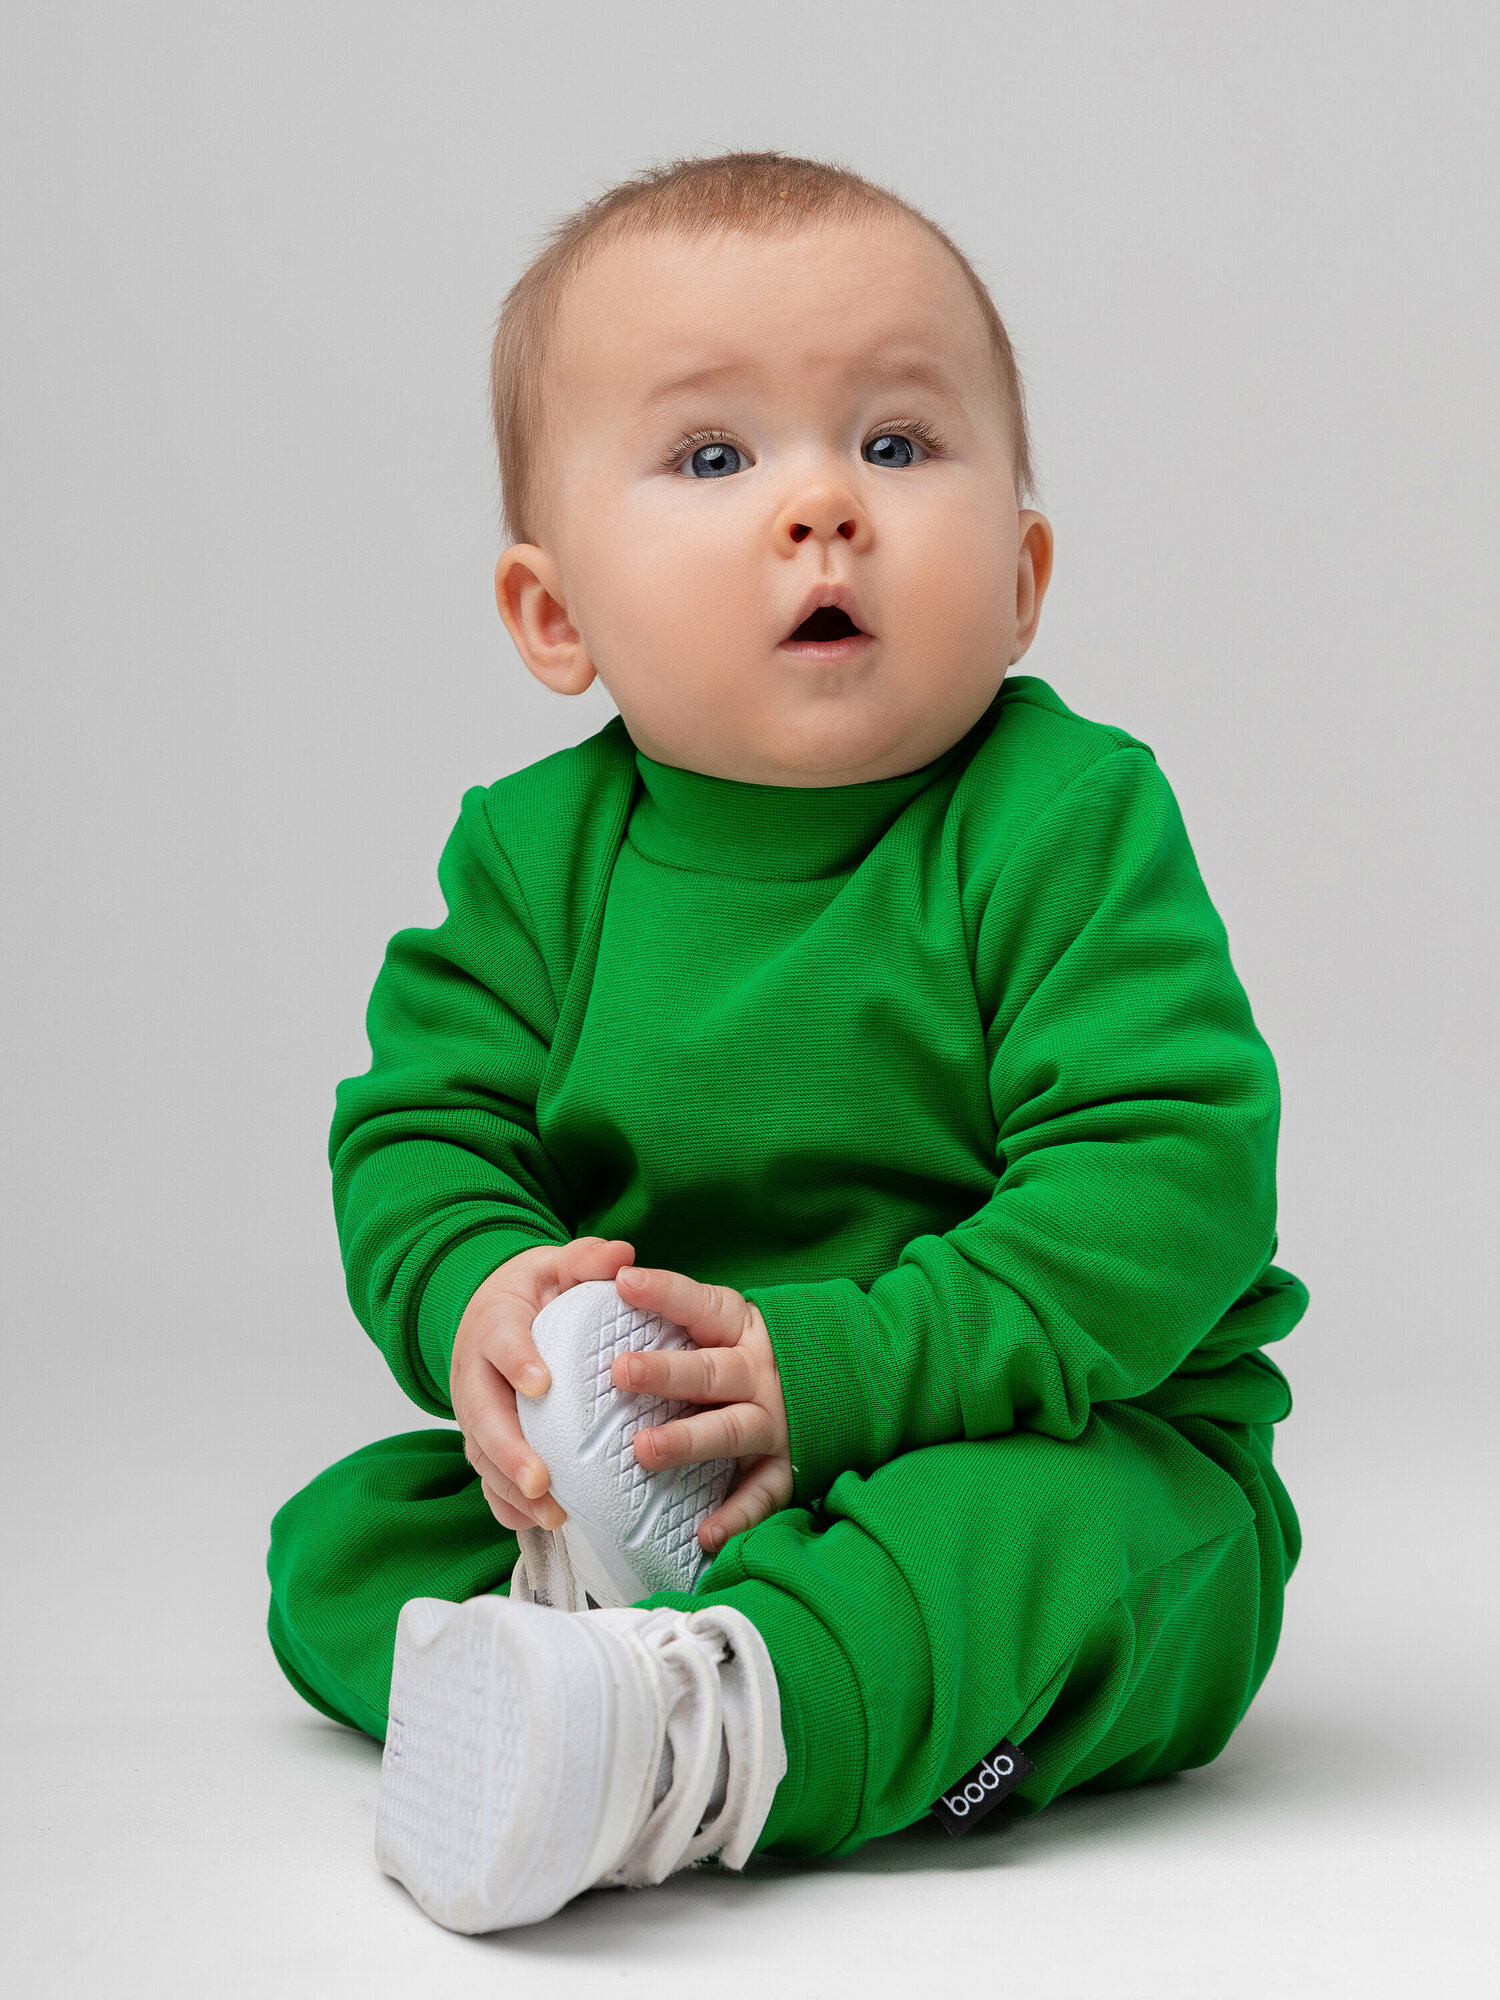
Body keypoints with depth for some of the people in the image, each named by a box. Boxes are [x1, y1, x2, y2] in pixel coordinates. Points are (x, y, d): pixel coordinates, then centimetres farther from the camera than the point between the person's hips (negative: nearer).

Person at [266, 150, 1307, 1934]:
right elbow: (419, 1127, 1)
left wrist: (838, 1368, -28)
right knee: (338, 1535, -8)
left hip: (1056, 1440, -4)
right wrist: (474, 1301, -23)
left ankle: (698, 1732, -51)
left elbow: (1164, 1185, -21)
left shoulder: (1067, 821, -14)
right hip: (628, 1471, 4)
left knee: (1068, 1537, -35)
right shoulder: (537, 848, 0)